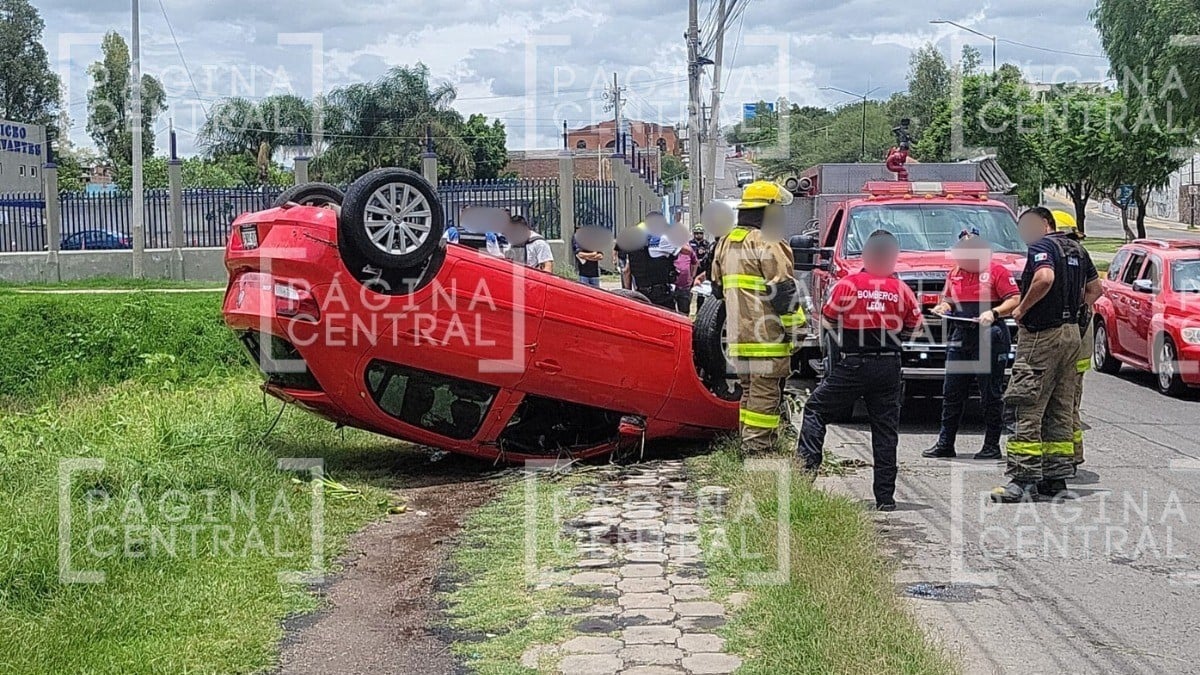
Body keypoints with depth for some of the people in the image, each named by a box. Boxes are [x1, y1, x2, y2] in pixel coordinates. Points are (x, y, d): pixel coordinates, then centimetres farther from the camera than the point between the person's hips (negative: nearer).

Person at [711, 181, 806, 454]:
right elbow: (782, 290, -15)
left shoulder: (725, 244, 16)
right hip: (766, 333, -8)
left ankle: (750, 439, 22)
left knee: (750, 389, 17)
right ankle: (757, 445, -7)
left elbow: (719, 288, 24)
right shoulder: (767, 244, -12)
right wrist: (796, 327, -10)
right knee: (765, 391, -5)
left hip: (738, 333, 8)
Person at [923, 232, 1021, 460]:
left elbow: (1015, 300, -8)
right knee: (952, 393, 7)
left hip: (990, 338, -6)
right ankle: (945, 444, 14)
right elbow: (948, 298, 26)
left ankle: (992, 446, 9)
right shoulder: (954, 274, 14)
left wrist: (994, 313, -23)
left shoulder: (996, 271, -4)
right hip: (959, 338, 6)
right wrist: (943, 306, 4)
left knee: (991, 394, 1)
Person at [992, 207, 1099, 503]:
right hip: (1071, 331, 9)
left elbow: (1045, 278, -29)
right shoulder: (1076, 249, 16)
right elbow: (1096, 286, 22)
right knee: (1060, 409, 13)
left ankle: (1023, 480, -11)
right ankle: (1056, 475, 16)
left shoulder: (1041, 246, -10)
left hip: (1042, 334, -9)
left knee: (1029, 410, -8)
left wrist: (1021, 309, -18)